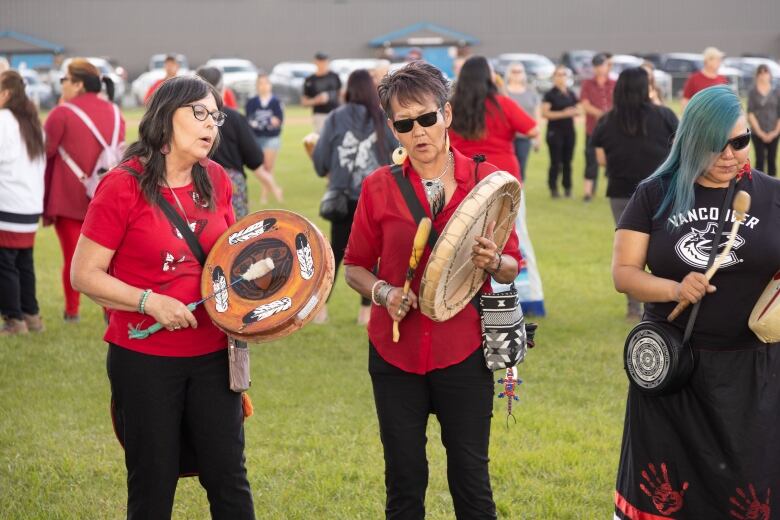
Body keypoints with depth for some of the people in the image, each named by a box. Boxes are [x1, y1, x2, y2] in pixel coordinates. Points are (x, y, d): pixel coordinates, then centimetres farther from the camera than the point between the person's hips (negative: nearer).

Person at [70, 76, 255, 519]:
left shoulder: (215, 180, 3)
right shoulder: (123, 186, -12)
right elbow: (85, 275, -10)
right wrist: (151, 302, -20)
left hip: (211, 355, 4)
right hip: (146, 360, -4)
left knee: (229, 480, 7)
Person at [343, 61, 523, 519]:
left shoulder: (485, 180, -2)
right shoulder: (379, 187, 0)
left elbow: (512, 267, 4)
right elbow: (355, 267, 8)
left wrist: (494, 262, -18)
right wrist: (382, 291, -12)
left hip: (463, 354, -1)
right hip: (396, 355, 1)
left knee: (471, 478, 5)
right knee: (404, 480, 8)